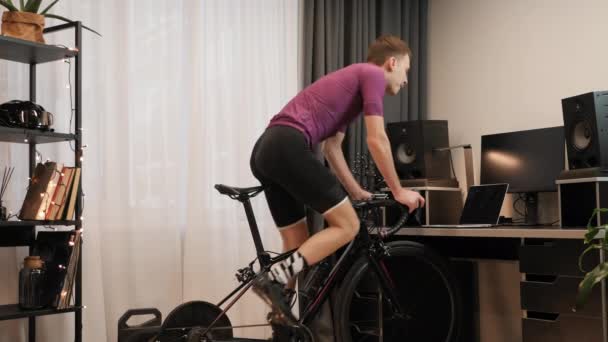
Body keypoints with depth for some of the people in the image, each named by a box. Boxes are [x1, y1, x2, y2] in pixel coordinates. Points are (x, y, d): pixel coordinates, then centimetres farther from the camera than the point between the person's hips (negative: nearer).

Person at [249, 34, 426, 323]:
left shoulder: (350, 82, 33)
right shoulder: (372, 75, 5)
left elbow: (331, 147, 32)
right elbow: (377, 140, -3)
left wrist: (356, 192, 31)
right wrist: (398, 191, 6)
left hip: (265, 151, 10)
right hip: (288, 147, -10)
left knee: (298, 246, 15)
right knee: (347, 226, -5)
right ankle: (275, 280, -14)